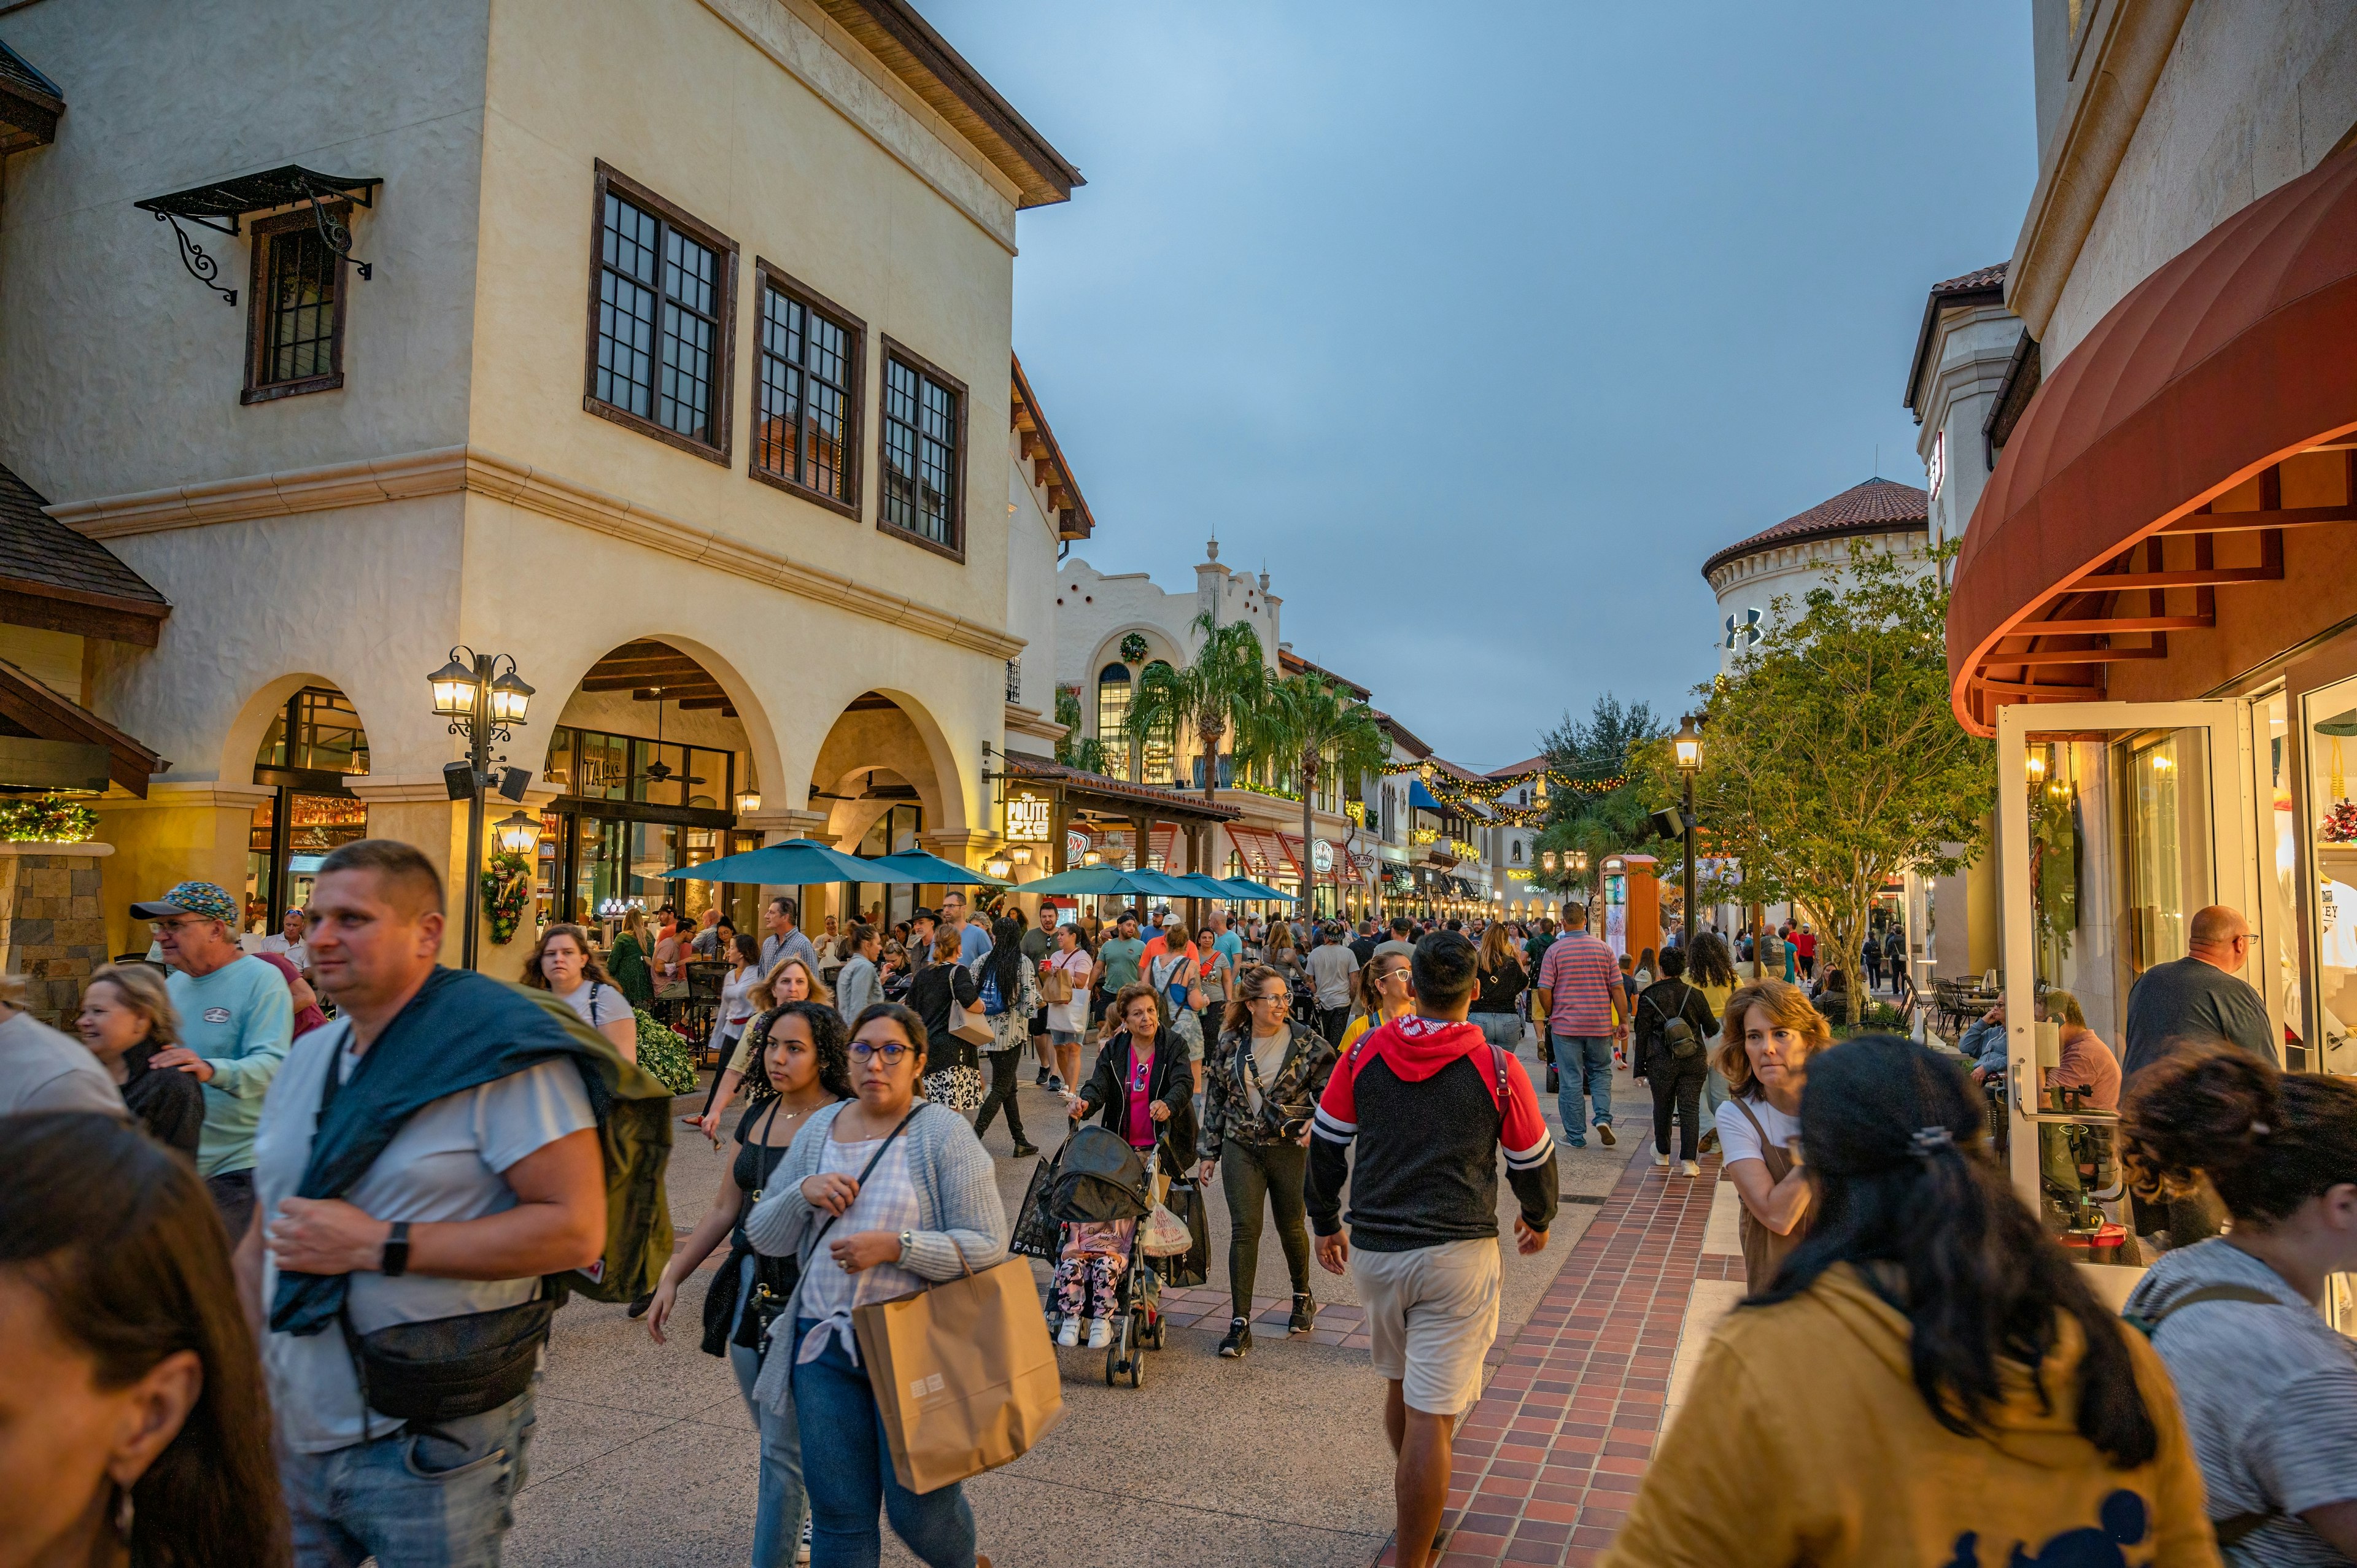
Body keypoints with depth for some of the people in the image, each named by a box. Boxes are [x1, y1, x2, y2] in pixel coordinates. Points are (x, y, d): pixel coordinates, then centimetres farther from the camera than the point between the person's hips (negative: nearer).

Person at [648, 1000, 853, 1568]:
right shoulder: (757, 1118, 8)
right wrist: (671, 1277, 13)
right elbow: (724, 1210, 14)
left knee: (783, 1449, 0)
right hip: (750, 1291, 7)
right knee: (774, 1433, 20)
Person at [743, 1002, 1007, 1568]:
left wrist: (896, 1247, -24)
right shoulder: (819, 1129, 7)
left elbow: (987, 1245, -14)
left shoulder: (943, 1133, -9)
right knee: (839, 1515, 9)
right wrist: (804, 1193, -11)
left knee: (919, 1509, 7)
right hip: (824, 1344, 4)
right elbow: (761, 1235, 8)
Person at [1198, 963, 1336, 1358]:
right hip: (1242, 1150, 1)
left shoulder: (1308, 1045, -5)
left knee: (1291, 1227, 12)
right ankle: (1240, 1323, 3)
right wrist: (1209, 1152, 9)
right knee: (1244, 1230, -4)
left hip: (1291, 1149, -1)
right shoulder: (1230, 1046, 1)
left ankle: (1303, 1297, 40)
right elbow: (1215, 1100, 9)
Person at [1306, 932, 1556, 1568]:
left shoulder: (1363, 1053, -2)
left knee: (1399, 1386, 24)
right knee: (1431, 1415, 0)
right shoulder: (1497, 1069, -9)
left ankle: (1417, 1512, 45)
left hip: (1371, 1249, 4)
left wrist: (1325, 1223, 21)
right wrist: (1538, 1219, 24)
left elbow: (1325, 1144, 6)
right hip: (1456, 1256, -4)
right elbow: (1533, 1160, 4)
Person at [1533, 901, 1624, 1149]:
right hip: (1600, 1025, 2)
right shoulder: (1603, 949, 1)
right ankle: (1603, 1117, 0)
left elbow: (1544, 990, -8)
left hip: (1566, 1025, -2)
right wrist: (1623, 1022, 7)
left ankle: (1575, 1135, 10)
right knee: (1601, 1073, 19)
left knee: (1571, 1080, 4)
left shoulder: (1554, 950, -6)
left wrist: (1550, 1016, 8)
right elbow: (1617, 988, 1)